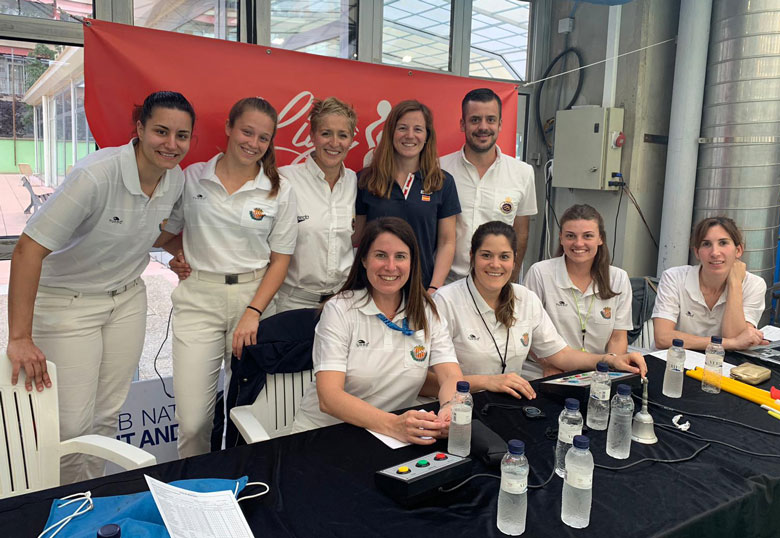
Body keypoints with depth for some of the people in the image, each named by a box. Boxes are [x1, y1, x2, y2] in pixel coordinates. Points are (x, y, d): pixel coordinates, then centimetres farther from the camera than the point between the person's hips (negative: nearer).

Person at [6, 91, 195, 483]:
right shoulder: (97, 175, -28)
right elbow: (28, 250, -28)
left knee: (108, 414, 13)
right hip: (68, 304, -5)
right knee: (72, 425, -4)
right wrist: (20, 338, -28)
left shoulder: (176, 179, -6)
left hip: (127, 300, 6)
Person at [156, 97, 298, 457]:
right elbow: (165, 232, 18)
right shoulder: (193, 177, 4)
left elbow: (280, 260, 1)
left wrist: (253, 313, -9)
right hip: (199, 299, 0)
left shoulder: (279, 191, 2)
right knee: (192, 420, -3)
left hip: (254, 296, 0)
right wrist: (180, 255, -2)